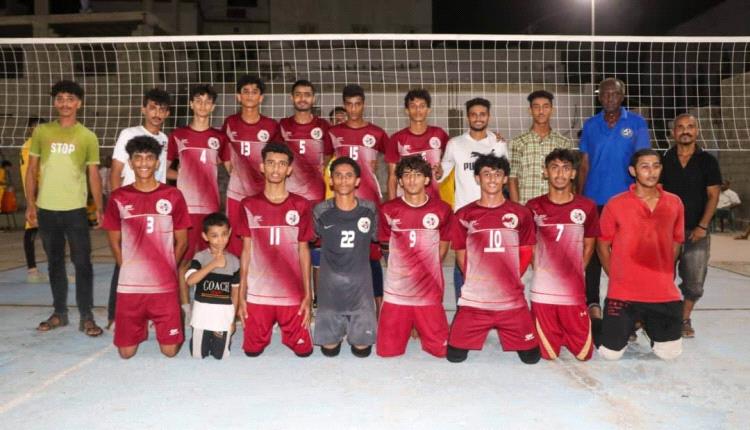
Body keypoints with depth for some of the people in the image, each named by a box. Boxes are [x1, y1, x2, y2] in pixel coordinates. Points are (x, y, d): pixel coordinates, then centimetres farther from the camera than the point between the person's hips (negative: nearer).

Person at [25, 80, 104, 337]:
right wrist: (30, 204, 2)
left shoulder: (88, 137, 0)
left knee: (82, 262, -2)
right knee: (55, 262, 12)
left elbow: (93, 175, 2)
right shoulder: (41, 132, 5)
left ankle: (86, 317, 5)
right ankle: (59, 313, 23)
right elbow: (32, 170, 8)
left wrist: (100, 208, -4)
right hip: (46, 209, 2)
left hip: (75, 209, -2)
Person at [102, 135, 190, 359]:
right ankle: (141, 327, 39)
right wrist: (129, 270, 6)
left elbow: (182, 242, 5)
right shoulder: (118, 197, 0)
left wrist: (164, 270, 7)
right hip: (129, 286, 1)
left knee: (170, 350, 2)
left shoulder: (173, 196, -2)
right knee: (126, 351, 7)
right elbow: (114, 242, 9)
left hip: (165, 286, -1)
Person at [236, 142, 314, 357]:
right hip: (257, 295, 0)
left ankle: (289, 332, 30)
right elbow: (246, 250, 4)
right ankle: (262, 335, 37)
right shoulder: (249, 205, 0)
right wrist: (241, 295, 2)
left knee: (303, 351, 2)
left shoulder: (301, 206, -1)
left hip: (293, 295, 0)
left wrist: (308, 295, 0)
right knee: (252, 351, 8)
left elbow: (303, 250, 3)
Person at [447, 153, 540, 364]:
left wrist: (510, 280, 6)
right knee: (455, 355, 0)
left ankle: (503, 329, 31)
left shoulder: (520, 214, 2)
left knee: (531, 356, 3)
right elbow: (460, 254, 8)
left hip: (512, 300, 0)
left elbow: (527, 253, 9)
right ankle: (479, 331, 30)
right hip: (474, 300, 0)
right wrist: (475, 281, 3)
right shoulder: (464, 215, 1)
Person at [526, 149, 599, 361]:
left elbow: (589, 245, 10)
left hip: (574, 292, 1)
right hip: (542, 292, 0)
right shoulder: (534, 207, -2)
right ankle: (556, 333, 37)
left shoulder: (587, 207, -1)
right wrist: (541, 271, 1)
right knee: (548, 354, 5)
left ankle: (566, 331, 34)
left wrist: (575, 274, 5)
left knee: (583, 353, 5)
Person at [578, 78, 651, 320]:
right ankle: (592, 303, 17)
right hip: (595, 200, 2)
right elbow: (584, 165, 8)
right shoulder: (590, 125, 6)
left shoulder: (637, 123, 1)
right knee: (593, 252, 6)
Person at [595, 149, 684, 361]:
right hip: (623, 293, -3)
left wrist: (664, 277, 11)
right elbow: (602, 245, 1)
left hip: (664, 293, 3)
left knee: (670, 353, 10)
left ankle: (648, 326, 41)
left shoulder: (675, 203, 1)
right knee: (611, 354, 2)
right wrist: (617, 278, 2)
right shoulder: (615, 205, -9)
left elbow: (675, 243, 14)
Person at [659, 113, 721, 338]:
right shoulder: (664, 160, 2)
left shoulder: (707, 161, 0)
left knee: (694, 282, 4)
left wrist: (702, 226, -10)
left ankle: (684, 320, 22)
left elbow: (713, 196, -2)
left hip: (696, 231, 0)